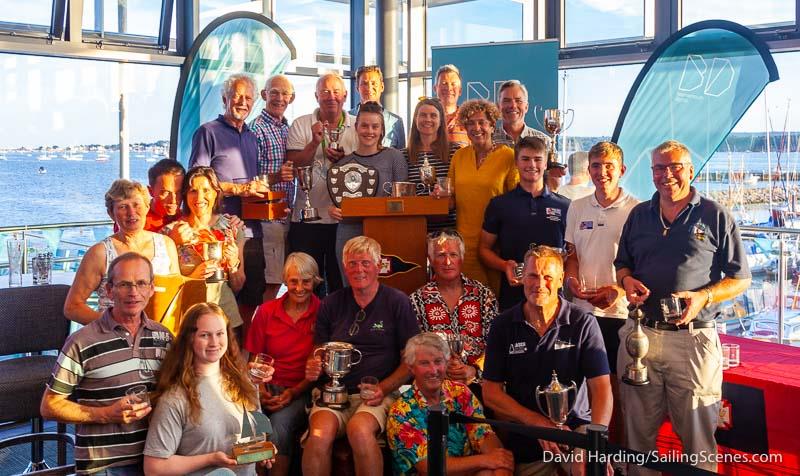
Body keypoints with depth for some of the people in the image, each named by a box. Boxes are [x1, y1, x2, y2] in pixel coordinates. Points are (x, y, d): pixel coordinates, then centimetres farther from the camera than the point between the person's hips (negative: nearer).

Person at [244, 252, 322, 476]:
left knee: (281, 421, -32)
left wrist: (294, 392, -10)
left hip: (302, 390, -2)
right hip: (269, 385, 2)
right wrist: (260, 389, -5)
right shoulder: (266, 311, 9)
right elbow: (255, 358, 12)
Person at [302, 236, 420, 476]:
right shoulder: (331, 304, 13)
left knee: (360, 430, -35)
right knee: (320, 434, -30)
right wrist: (313, 367, -3)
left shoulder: (397, 302, 4)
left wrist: (383, 388, -12)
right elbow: (319, 350, 21)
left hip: (379, 394, -2)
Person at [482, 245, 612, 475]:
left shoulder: (583, 324, -4)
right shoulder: (503, 326, 1)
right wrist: (539, 423, -15)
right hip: (525, 441, 2)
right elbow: (491, 393, -1)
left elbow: (601, 387, -10)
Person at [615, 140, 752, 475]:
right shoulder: (639, 215, 13)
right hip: (641, 334, 4)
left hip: (693, 338, -4)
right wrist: (627, 280, 0)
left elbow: (740, 279, 2)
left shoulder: (716, 216, 1)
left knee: (697, 435, 3)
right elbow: (622, 264, 23)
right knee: (638, 431, 13)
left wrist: (704, 296, -15)